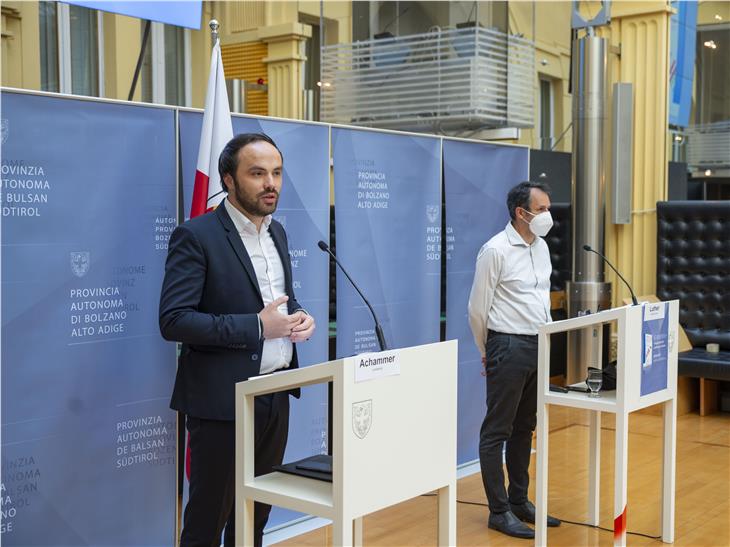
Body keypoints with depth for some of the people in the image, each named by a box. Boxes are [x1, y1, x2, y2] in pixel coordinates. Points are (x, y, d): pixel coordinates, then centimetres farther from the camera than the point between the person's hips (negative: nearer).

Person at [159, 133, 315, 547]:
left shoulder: (277, 232, 11)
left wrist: (300, 317, -1)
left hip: (276, 395, 7)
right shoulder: (196, 236, -12)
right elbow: (173, 320, -19)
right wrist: (256, 326, -23)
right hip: (224, 400, -7)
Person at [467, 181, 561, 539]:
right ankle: (499, 511, 6)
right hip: (509, 347, -8)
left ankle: (519, 501, 26)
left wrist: (545, 337, 18)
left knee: (524, 427, 15)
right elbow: (478, 308, -9)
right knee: (497, 430, 0)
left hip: (539, 346, 8)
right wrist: (488, 353, 1)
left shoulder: (541, 247, 10)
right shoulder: (496, 250, -14)